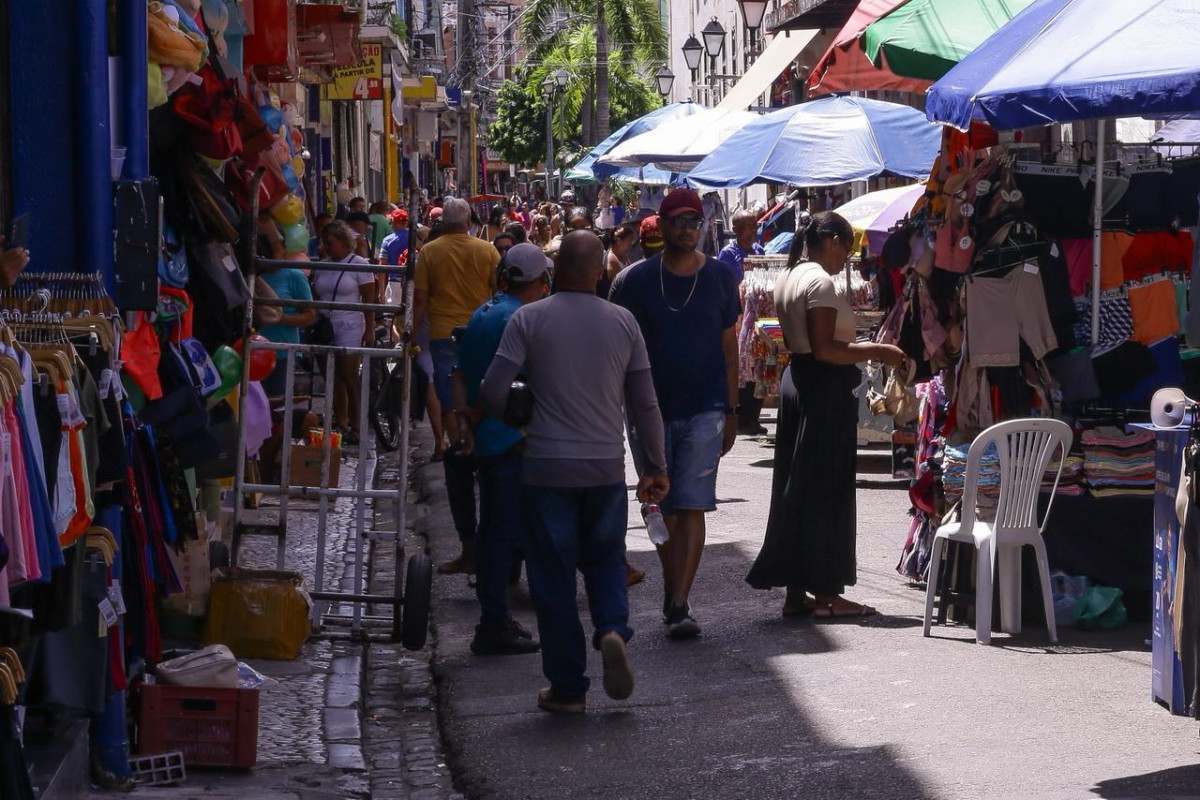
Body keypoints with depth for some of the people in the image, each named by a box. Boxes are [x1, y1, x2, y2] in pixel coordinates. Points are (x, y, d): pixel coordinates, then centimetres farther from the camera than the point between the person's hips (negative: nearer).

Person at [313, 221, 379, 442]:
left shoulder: (359, 264, -2)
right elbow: (315, 296, 14)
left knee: (349, 376, -7)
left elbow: (369, 299, -3)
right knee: (334, 377, 5)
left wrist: (369, 329, -8)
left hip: (349, 326, -5)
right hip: (326, 325, 5)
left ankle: (354, 426, -3)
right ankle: (340, 422, 10)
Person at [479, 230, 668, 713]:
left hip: (547, 466, -2)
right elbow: (645, 403, 5)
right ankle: (613, 629, -9)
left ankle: (567, 687, 8)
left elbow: (493, 391, -10)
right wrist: (655, 468, 13)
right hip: (607, 466, 2)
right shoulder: (622, 322, 3)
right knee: (605, 559, 19)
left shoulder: (529, 319, -6)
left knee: (553, 575, 6)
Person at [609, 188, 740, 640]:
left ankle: (678, 605, -14)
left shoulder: (719, 277, 3)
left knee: (692, 506, -11)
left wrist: (731, 412, 4)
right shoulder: (637, 280, 0)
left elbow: (729, 348, 8)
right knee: (663, 509, 9)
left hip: (705, 408, -1)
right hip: (652, 410, 1)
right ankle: (675, 598, 22)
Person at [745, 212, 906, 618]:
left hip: (796, 382, 10)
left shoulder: (789, 279, 14)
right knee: (827, 489, -4)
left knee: (796, 487, 10)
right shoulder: (821, 283, -15)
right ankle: (826, 593, 0)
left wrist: (860, 348, 19)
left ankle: (796, 592, 13)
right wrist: (878, 352, -15)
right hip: (826, 389, -10)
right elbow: (824, 350, -21)